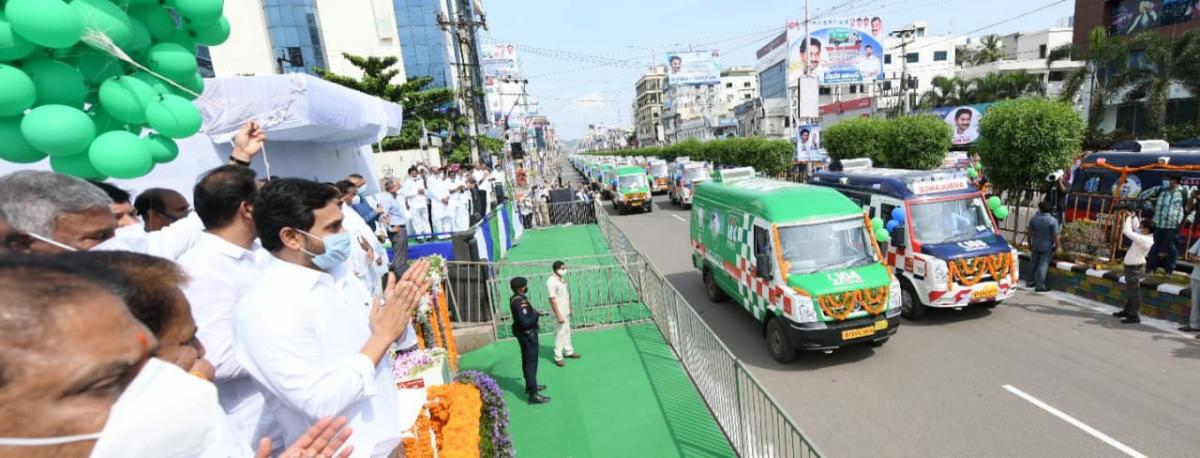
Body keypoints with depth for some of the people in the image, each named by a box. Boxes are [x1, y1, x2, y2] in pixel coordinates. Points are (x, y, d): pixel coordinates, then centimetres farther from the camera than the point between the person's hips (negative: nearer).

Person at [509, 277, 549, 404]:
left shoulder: (515, 299, 4)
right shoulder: (520, 302, -28)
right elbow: (525, 322, -32)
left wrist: (533, 312, 5)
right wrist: (536, 314, -19)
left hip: (524, 333, 10)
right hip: (527, 334, -10)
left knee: (527, 360, 22)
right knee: (531, 362, -4)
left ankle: (530, 386, 38)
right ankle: (533, 394, 2)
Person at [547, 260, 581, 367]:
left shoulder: (563, 279, 5)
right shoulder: (551, 282, -21)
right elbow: (552, 300, -22)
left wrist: (570, 309, 16)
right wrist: (559, 316, -22)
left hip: (566, 311, 8)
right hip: (559, 312, -8)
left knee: (567, 331, 19)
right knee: (560, 333, -1)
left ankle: (568, 351, 34)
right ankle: (558, 357, 11)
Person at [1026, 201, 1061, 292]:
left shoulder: (1033, 219, -2)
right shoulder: (1053, 221, -13)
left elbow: (1030, 233, 3)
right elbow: (1055, 236, -13)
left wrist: (1030, 244, 13)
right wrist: (1058, 246, -3)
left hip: (1035, 246, 3)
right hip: (1047, 247, -3)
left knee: (1035, 264, 15)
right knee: (1043, 265, -3)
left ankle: (1033, 281, 24)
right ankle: (1039, 285, -3)